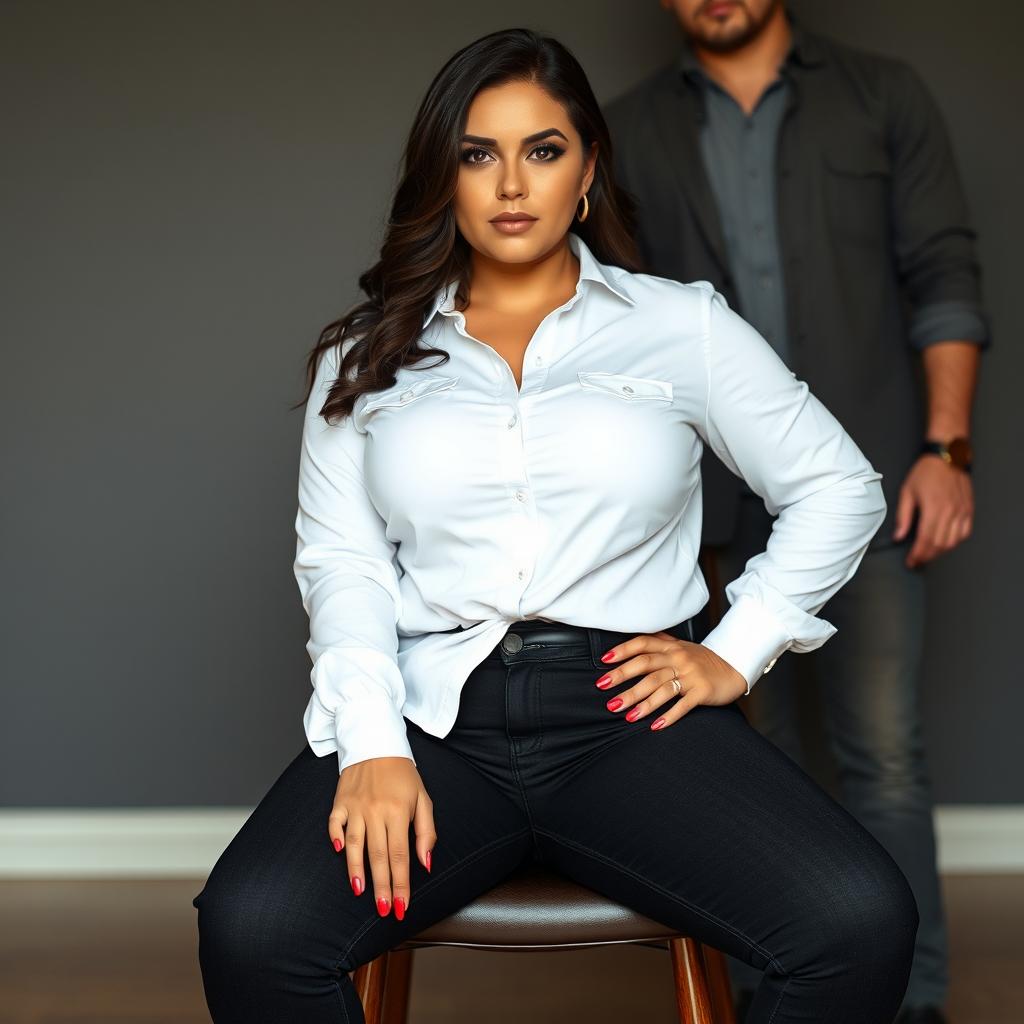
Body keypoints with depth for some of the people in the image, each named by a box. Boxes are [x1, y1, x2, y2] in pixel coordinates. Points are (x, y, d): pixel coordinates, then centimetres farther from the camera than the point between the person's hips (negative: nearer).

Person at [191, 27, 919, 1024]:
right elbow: (339, 559, 7)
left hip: (628, 714, 0)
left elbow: (839, 487, 16)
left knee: (861, 924, -27)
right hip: (430, 714, 1)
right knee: (249, 931, -30)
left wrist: (736, 654, 5)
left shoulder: (681, 325, 13)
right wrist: (372, 748, -9)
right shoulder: (367, 354, 16)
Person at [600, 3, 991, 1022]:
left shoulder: (884, 96, 8)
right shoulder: (628, 130, 11)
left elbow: (943, 277, 3)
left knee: (883, 750, -3)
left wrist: (946, 447, -5)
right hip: (715, 493, 2)